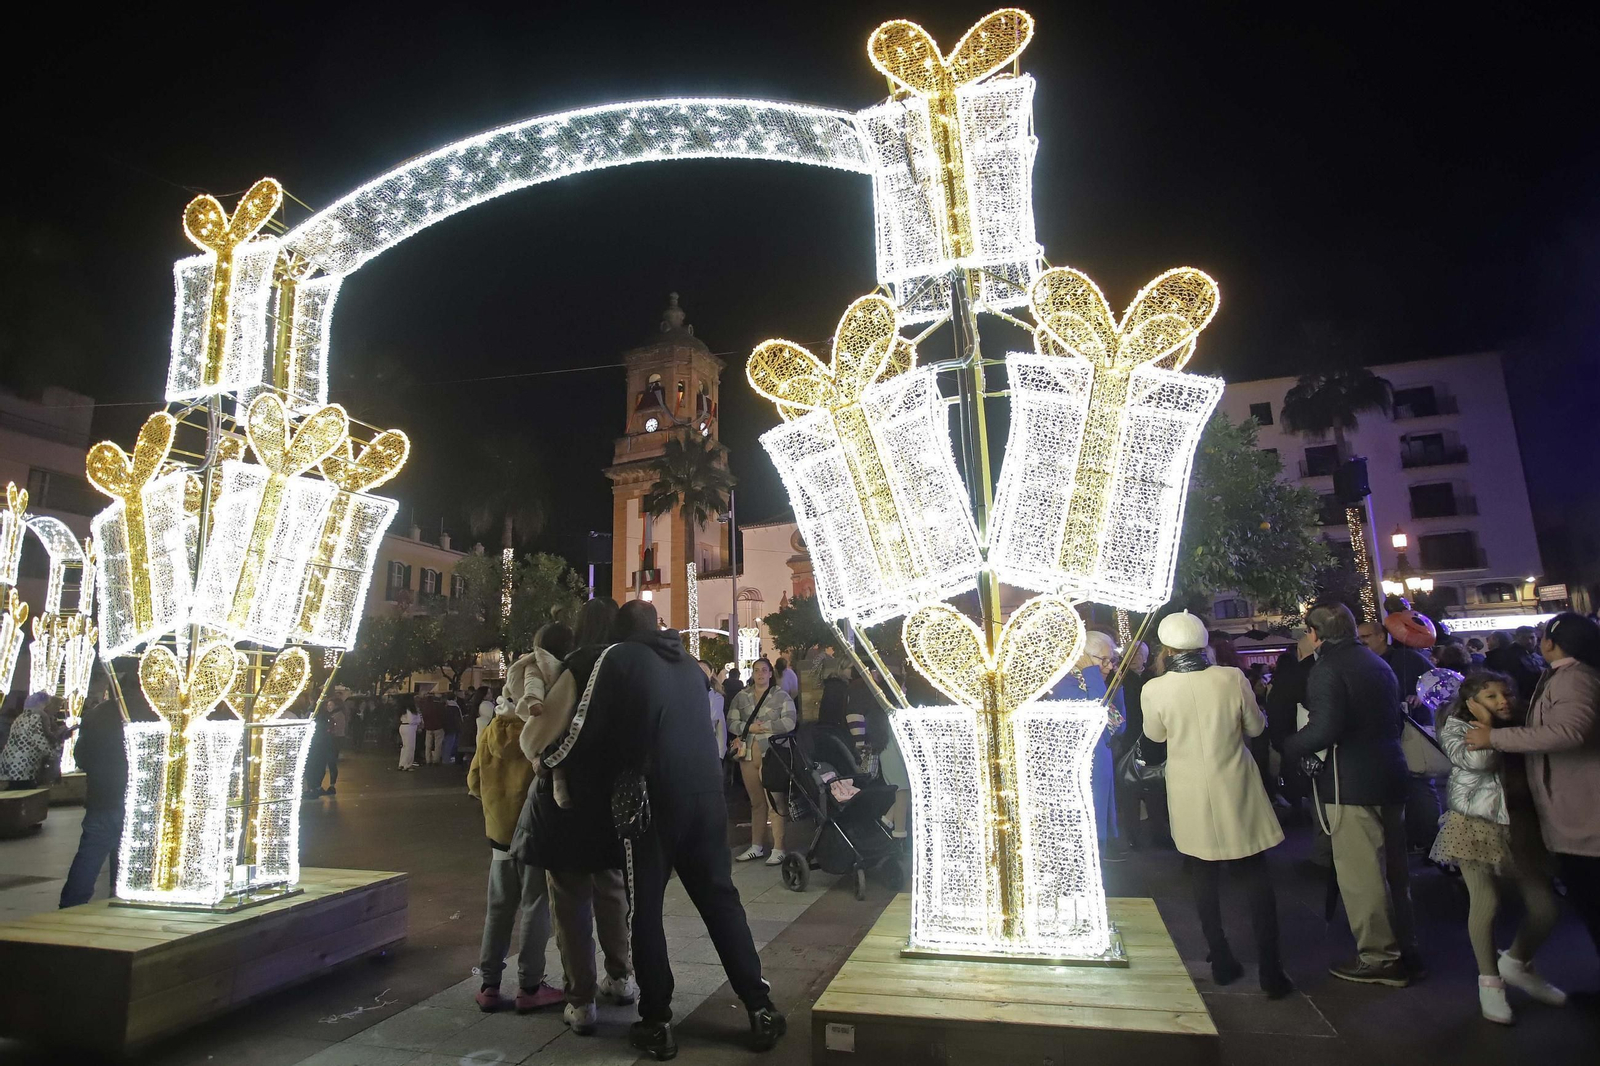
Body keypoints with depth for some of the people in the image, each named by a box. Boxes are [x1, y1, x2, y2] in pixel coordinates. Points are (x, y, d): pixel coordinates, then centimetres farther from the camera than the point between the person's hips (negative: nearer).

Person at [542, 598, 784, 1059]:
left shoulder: (619, 657, 0)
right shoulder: (686, 662, 18)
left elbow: (587, 729, -2)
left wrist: (548, 760, 14)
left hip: (651, 796, -5)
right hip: (706, 792, 5)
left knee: (645, 908, 10)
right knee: (720, 898, 14)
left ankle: (657, 1023, 15)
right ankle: (761, 1008, 17)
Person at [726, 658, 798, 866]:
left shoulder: (781, 695, 2)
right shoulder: (741, 697, 11)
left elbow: (790, 722, -8)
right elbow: (731, 723, 5)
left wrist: (765, 726, -10)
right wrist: (749, 727, -11)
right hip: (747, 754, 4)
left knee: (774, 802, -6)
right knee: (756, 802, 12)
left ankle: (778, 849, -2)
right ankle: (756, 846, 21)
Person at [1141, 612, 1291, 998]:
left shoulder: (1154, 689, -15)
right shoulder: (1232, 678, -13)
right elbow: (1256, 727, 1)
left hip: (1191, 796, 0)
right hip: (1236, 790, 1)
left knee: (1203, 877, 15)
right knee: (1256, 877, 13)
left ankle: (1221, 961, 23)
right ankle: (1270, 970, 15)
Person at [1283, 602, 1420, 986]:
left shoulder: (1327, 668, -16)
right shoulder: (1377, 663, 12)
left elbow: (1324, 729, -25)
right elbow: (1395, 719, 21)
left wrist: (1287, 748, -11)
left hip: (1352, 782, -9)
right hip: (1390, 776, 9)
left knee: (1359, 872, 1)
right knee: (1392, 866, 19)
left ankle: (1380, 959, 9)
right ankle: (1405, 949, 30)